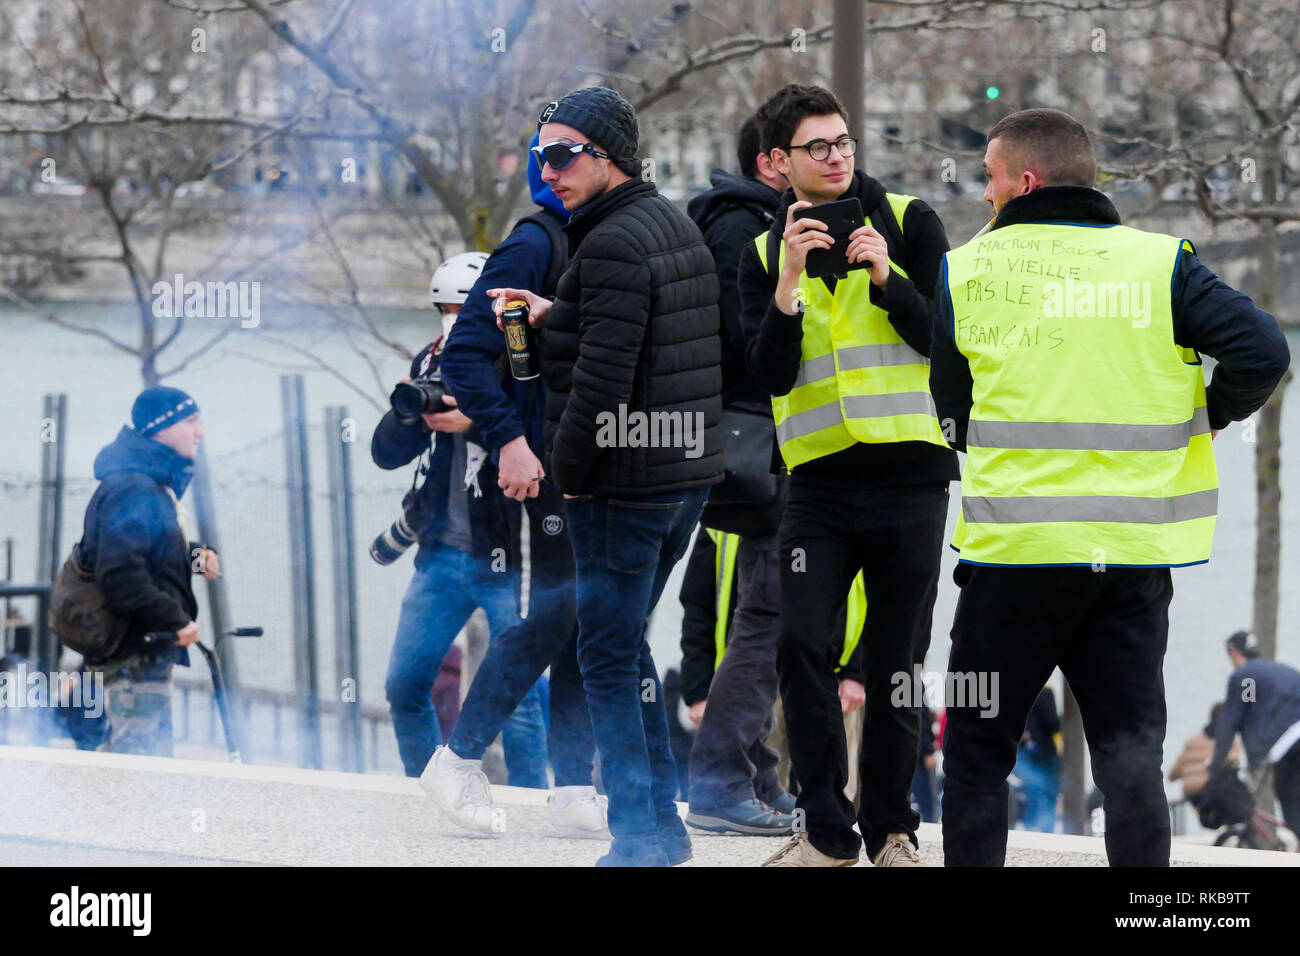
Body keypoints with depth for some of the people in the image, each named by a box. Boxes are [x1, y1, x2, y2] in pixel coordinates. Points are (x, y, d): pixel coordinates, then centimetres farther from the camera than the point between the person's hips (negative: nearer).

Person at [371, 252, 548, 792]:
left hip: (506, 558, -6)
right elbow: (387, 453, 9)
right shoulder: (432, 363, 10)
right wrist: (410, 413, -11)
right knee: (404, 686, 5)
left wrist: (474, 422, -28)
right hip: (443, 554, 6)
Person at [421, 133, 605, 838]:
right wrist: (508, 437, -23)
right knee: (551, 614, -12)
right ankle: (458, 761, -1)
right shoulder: (534, 245, -9)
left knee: (588, 618, 4)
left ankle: (574, 788, 6)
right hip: (542, 463, -8)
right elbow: (467, 350, -16)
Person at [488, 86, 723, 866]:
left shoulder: (612, 244, -17)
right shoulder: (675, 224, 13)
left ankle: (638, 834, -3)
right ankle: (663, 823, 19)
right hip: (689, 472, 10)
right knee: (626, 643, 18)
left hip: (624, 480, -10)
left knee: (609, 655, -2)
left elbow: (604, 373, -22)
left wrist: (568, 470, -11)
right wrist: (554, 317, 16)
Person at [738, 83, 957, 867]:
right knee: (804, 647, -9)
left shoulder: (910, 223, 3)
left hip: (909, 473, -1)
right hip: (820, 477, 1)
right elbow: (769, 376, -3)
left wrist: (888, 280, -15)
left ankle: (892, 829, 15)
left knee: (897, 662, 3)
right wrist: (789, 286, -15)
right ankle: (827, 831, 0)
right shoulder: (765, 252, 8)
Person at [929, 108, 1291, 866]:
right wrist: (1205, 417, 7)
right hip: (1134, 552, 1)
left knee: (978, 752, 11)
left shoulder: (966, 271, 0)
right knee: (1130, 760, 7)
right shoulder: (1161, 263, -1)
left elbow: (955, 416, 7)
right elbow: (1261, 353, -12)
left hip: (1015, 550, -1)